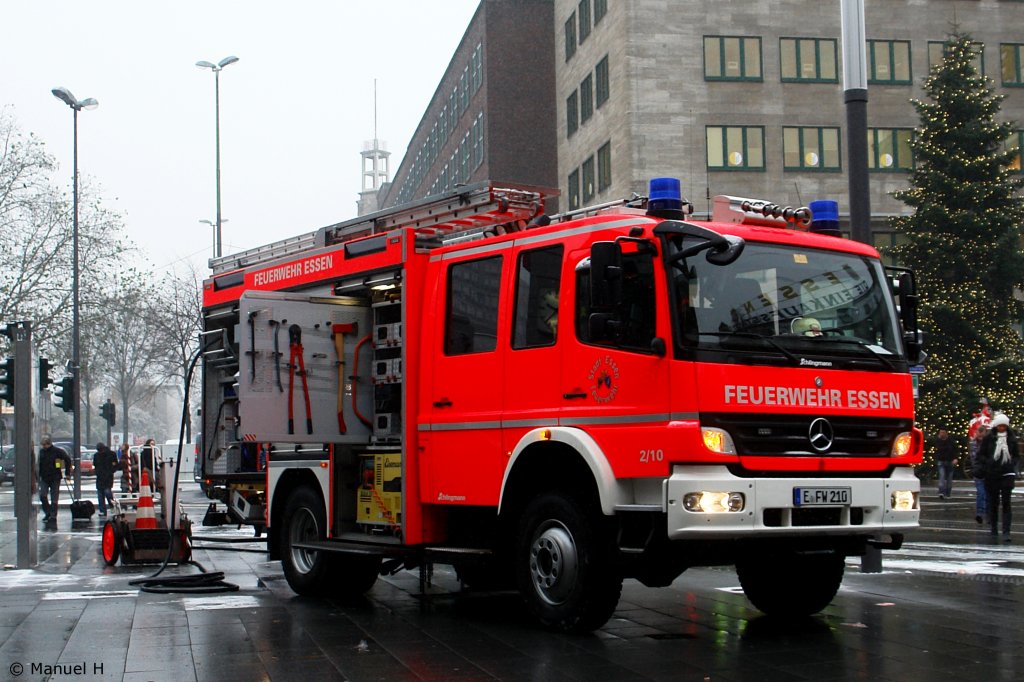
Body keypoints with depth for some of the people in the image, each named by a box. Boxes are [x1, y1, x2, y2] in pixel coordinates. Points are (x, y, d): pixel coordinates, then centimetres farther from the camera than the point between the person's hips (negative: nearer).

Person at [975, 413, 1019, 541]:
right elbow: (981, 455, 5)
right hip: (991, 475, 0)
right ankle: (993, 529, 22)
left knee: (1006, 502, -7)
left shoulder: (1011, 438, 4)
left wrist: (1012, 463, -3)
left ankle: (1006, 532, -11)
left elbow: (1017, 455, 15)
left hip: (1007, 474, 0)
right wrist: (986, 464, -11)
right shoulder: (989, 438, 0)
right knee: (993, 502, 9)